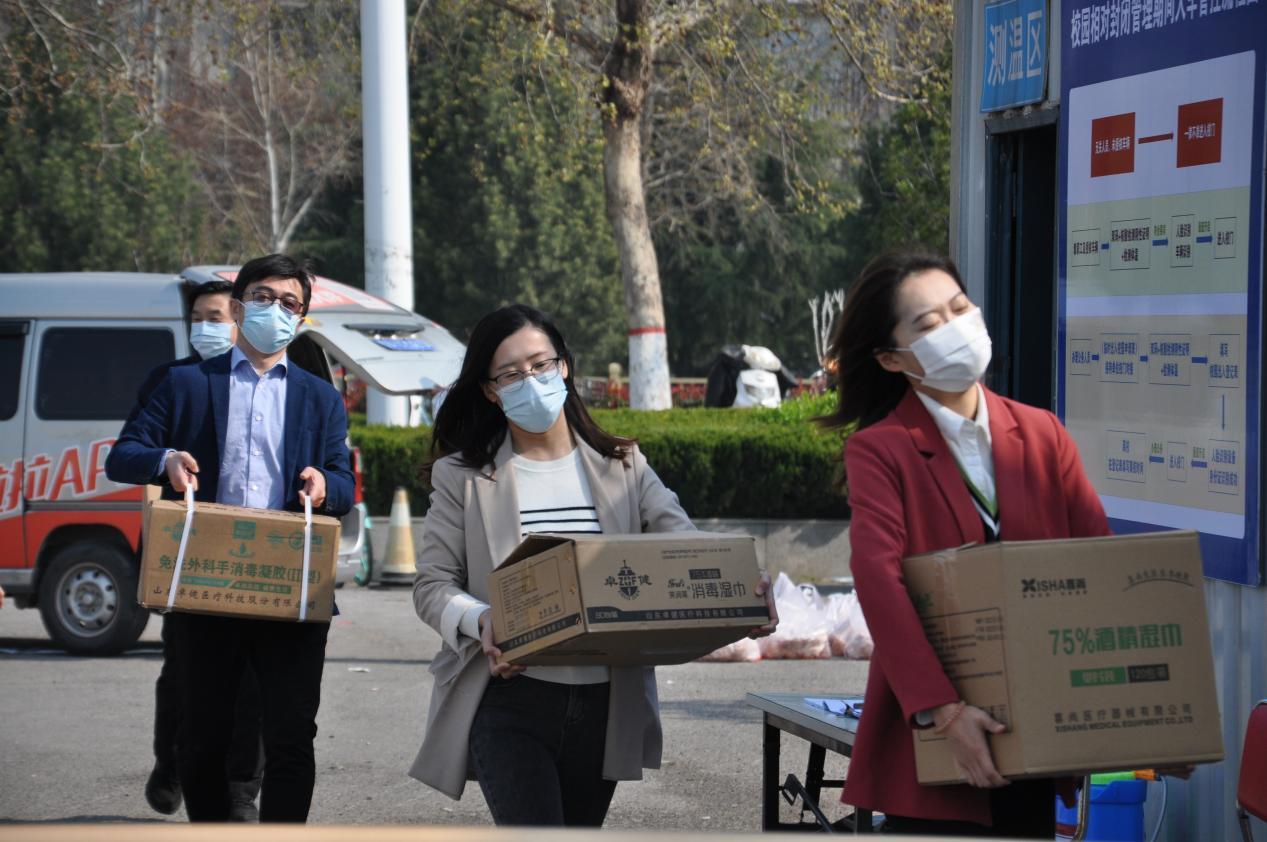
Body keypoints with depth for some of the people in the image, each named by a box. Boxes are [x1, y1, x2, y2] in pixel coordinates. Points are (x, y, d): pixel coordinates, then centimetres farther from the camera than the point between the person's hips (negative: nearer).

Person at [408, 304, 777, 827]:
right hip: (510, 706, -4)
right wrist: (480, 622, -23)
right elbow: (433, 585, -1)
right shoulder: (464, 477, 3)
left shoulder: (621, 466, 9)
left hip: (604, 705, 4)